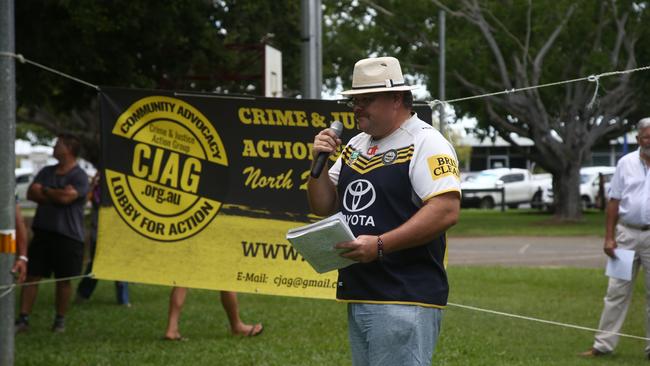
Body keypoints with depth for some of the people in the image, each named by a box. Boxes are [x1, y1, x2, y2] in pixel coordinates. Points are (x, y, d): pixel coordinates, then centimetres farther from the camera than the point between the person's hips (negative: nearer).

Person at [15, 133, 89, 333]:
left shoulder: (79, 176, -7)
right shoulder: (46, 172, 14)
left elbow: (66, 196, -21)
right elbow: (31, 193, 4)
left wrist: (45, 191, -4)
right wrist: (56, 196, -11)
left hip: (68, 236, -5)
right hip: (42, 232, 5)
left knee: (63, 279, 3)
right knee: (32, 276, 1)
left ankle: (60, 320, 15)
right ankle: (23, 319, 2)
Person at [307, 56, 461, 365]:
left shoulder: (425, 143, -8)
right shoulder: (356, 146, 19)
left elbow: (446, 211, -20)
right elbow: (323, 206, 21)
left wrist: (380, 245, -23)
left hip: (405, 301, -9)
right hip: (358, 296, 9)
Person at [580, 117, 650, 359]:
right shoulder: (626, 163, 4)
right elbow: (614, 201, 6)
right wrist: (609, 237, 1)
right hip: (627, 233, 1)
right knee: (617, 291, 3)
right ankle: (603, 345, 6)